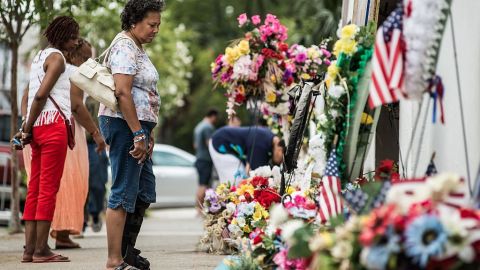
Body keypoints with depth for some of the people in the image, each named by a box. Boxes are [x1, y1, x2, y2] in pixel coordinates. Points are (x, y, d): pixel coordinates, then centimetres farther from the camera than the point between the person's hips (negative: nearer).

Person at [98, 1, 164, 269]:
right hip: (124, 125, -11)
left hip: (137, 126, 11)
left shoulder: (138, 49, 19)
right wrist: (138, 134, -23)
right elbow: (122, 93, -22)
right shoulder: (125, 48, -13)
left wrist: (148, 132, 22)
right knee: (124, 193, -8)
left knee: (145, 191, 15)